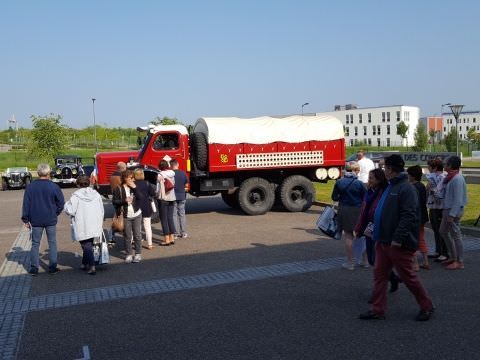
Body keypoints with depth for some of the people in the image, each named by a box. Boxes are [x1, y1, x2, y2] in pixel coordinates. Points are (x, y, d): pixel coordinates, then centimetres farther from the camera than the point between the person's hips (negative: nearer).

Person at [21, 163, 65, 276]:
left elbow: (26, 204, 0)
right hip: (51, 220, -1)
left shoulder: (30, 187, -3)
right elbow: (61, 202, -3)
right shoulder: (54, 187, -7)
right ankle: (52, 267, 10)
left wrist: (26, 220, 7)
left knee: (35, 244, 10)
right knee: (52, 243, 9)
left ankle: (34, 268, 10)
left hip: (36, 221, 1)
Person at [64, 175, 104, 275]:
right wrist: (100, 224, 18)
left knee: (86, 246, -1)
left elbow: (70, 211, -13)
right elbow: (101, 211, 8)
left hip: (82, 227, -5)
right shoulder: (96, 194, 3)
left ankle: (92, 266, -10)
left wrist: (66, 205, 9)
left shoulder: (76, 196, -12)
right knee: (89, 245, 18)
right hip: (94, 226, 5)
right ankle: (85, 264, 30)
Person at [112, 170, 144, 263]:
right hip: (125, 216, -2)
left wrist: (135, 188, -13)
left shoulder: (135, 187, 6)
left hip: (136, 215, 2)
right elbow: (114, 201, -6)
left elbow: (141, 197, -5)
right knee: (127, 236, 5)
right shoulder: (118, 189, -4)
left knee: (137, 235, 5)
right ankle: (129, 254, 16)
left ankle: (138, 254, 15)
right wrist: (124, 201, -20)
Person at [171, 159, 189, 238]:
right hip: (182, 196, 3)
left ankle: (176, 233, 6)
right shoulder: (183, 173, -4)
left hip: (173, 197, -3)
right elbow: (186, 184, 5)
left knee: (174, 215, 5)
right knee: (182, 214, 13)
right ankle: (183, 233, 15)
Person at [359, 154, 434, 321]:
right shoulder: (390, 187, 14)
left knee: (408, 276, 4)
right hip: (384, 241, 9)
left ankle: (427, 306, 23)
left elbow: (409, 216, -24)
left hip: (399, 244, -9)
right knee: (379, 274, 10)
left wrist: (398, 238, -26)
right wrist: (376, 229, 19)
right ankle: (377, 310, 17)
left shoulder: (406, 188, -16)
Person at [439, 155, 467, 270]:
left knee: (456, 235, -2)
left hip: (454, 210, -11)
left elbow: (458, 199, -23)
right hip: (447, 209, 11)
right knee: (443, 231, 18)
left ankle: (459, 262, 8)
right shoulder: (450, 177, 10)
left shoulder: (457, 179, -20)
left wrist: (452, 215, -24)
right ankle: (453, 257, 29)